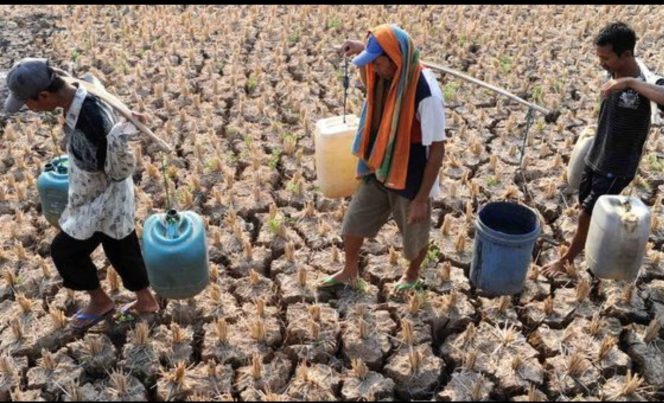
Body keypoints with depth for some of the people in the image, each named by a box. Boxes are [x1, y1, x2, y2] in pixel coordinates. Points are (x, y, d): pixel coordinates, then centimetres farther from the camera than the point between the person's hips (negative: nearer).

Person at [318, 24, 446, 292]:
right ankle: (349, 272, 44)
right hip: (378, 172, 7)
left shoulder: (426, 94, -30)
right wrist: (361, 51, -2)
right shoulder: (384, 78, -9)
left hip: (411, 180, -6)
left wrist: (421, 199, -21)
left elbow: (437, 150, -24)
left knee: (415, 236, 19)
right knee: (353, 222, 18)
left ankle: (412, 274, 51)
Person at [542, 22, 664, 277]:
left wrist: (630, 82, -47)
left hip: (617, 167, -7)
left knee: (587, 214, 4)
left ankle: (567, 260, 25)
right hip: (595, 158, 7)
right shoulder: (614, 75, -3)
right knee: (587, 209, 21)